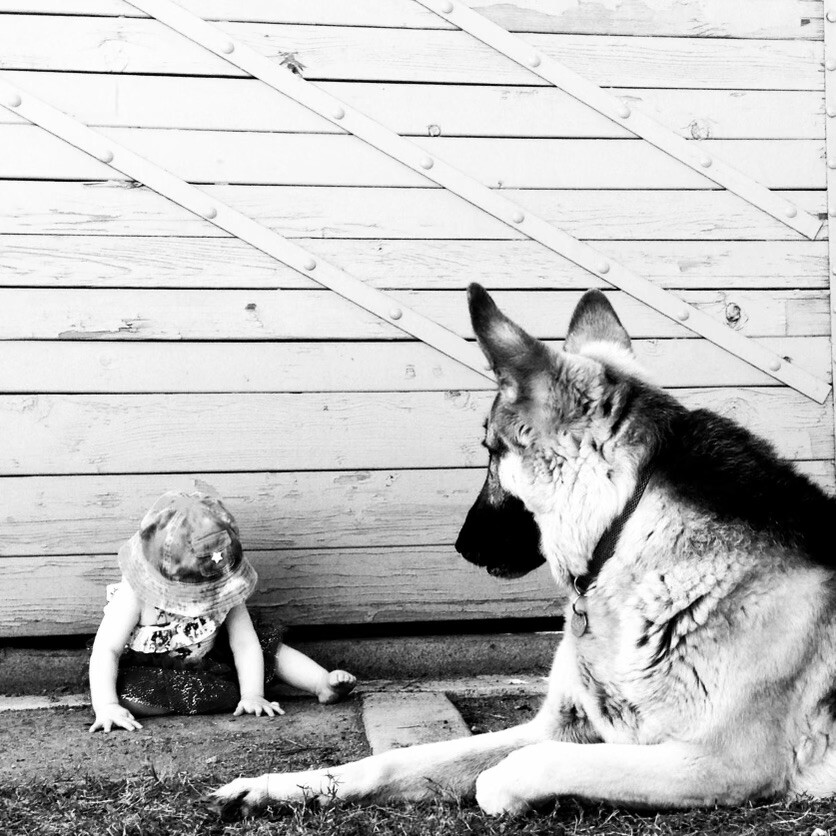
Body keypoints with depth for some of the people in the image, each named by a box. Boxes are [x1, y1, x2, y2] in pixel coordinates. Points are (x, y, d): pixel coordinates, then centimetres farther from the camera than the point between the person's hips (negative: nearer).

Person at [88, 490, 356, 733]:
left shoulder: (223, 589, -18)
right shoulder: (135, 594, -28)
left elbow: (245, 644, -16)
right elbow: (106, 650, -29)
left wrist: (253, 694, -29)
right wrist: (106, 707, -40)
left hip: (206, 662, 3)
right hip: (145, 671, -3)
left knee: (270, 648, -7)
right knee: (124, 693, -36)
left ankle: (324, 683, -6)